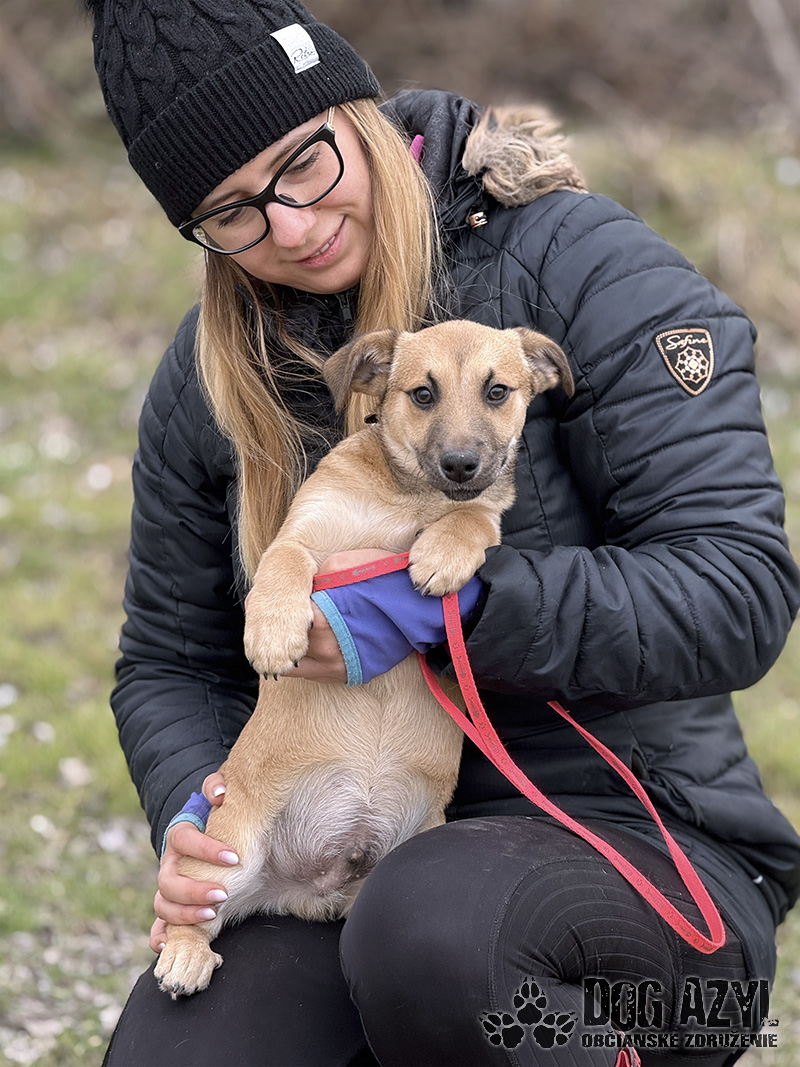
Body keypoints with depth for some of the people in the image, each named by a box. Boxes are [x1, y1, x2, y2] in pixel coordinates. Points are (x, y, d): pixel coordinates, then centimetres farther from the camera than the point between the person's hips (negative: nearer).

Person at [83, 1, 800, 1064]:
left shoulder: (580, 268, -8)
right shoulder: (209, 376, 9)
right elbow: (171, 663, 17)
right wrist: (191, 816, -5)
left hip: (635, 832, -3)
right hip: (355, 859, 4)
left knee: (427, 929, -38)